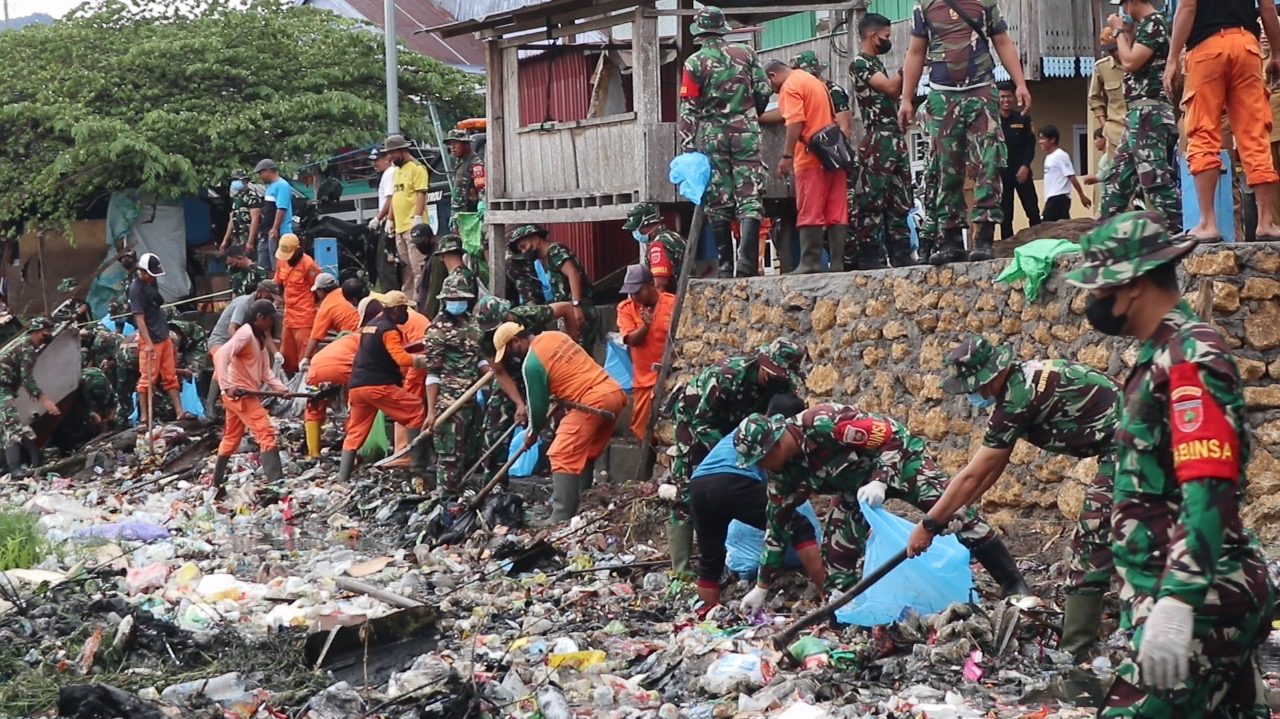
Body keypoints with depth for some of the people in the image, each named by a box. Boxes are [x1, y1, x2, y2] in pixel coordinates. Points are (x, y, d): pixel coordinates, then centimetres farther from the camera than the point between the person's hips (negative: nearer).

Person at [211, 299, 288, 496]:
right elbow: (220, 355, -26)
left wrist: (281, 389, -3)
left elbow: (265, 371, 12)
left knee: (231, 439, 17)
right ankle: (276, 482, -20)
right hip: (239, 394, -10)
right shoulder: (245, 334, -15)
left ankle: (216, 484, 26)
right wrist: (227, 386, -33)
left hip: (248, 394, 10)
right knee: (266, 433, -14)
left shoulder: (261, 338, 14)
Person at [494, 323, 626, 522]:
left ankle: (561, 520, -11)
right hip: (614, 392, 9)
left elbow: (538, 402, 2)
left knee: (563, 457, -6)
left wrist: (533, 433, 18)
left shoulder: (531, 363, -7)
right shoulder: (554, 336, 17)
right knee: (584, 456, 19)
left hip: (592, 402, -9)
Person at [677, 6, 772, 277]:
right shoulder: (746, 53, 3)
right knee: (749, 197, -3)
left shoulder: (695, 62, -3)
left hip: (711, 135, -1)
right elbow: (764, 92, 6)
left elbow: (688, 109, -5)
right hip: (746, 132, 1)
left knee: (718, 203, 5)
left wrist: (687, 148, -2)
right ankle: (747, 259, -20)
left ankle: (725, 266, 6)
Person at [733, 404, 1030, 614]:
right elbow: (777, 526, -2)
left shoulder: (822, 423, -36)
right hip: (858, 482, 7)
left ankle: (1013, 583, -13)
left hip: (899, 456, -7)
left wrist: (880, 481, -43)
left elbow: (889, 435, -31)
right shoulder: (782, 473, -12)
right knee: (836, 545, -5)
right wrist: (762, 587, -1)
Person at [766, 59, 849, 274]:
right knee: (837, 213, 4)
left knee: (810, 214, -6)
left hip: (811, 158, -8)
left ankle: (810, 263, -7)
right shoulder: (814, 81, 22)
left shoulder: (790, 86, -6)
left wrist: (786, 156, -17)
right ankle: (838, 262, 2)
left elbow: (795, 123, -17)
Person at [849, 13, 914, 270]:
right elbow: (891, 88, -15)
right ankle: (868, 256, -8)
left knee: (899, 200, 8)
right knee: (872, 200, -8)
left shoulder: (877, 63, 22)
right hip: (877, 140, -9)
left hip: (895, 137, 9)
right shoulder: (859, 64, -7)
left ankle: (901, 254, 10)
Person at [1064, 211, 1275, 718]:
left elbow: (1209, 491, -25)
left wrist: (1176, 601, -32)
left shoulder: (1191, 358, -14)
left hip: (1197, 599, -10)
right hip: (1210, 595, 10)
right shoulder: (1162, 356, 17)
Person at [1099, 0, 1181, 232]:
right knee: (1118, 176, 13)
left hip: (1149, 112, -11)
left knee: (1156, 178, -15)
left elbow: (1130, 62, -17)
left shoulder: (1154, 22, -9)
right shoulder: (1145, 25, 20)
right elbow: (1131, 62, 23)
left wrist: (1119, 31, -4)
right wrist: (1126, 34, 17)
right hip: (1140, 113, 11)